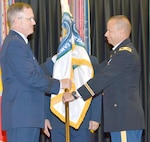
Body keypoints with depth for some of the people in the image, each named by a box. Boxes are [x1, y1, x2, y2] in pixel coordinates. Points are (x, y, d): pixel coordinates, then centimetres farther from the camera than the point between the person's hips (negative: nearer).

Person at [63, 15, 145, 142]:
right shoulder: (120, 51, 19)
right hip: (120, 117, 10)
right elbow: (100, 71, 17)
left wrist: (75, 94, -18)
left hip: (126, 118, -10)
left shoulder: (126, 53, -15)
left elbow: (103, 78, -19)